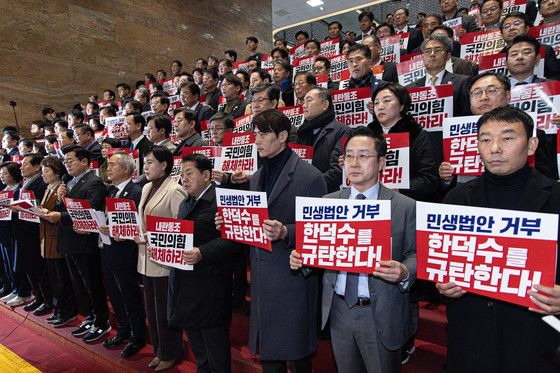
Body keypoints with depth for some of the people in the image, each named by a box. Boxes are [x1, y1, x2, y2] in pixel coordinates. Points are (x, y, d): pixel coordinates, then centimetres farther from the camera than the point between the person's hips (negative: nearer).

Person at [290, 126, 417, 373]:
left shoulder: (405, 207, -8)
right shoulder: (327, 203, 2)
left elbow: (416, 255, -6)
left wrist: (404, 272, -27)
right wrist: (299, 258, -14)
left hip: (381, 314, -3)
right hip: (338, 309, 3)